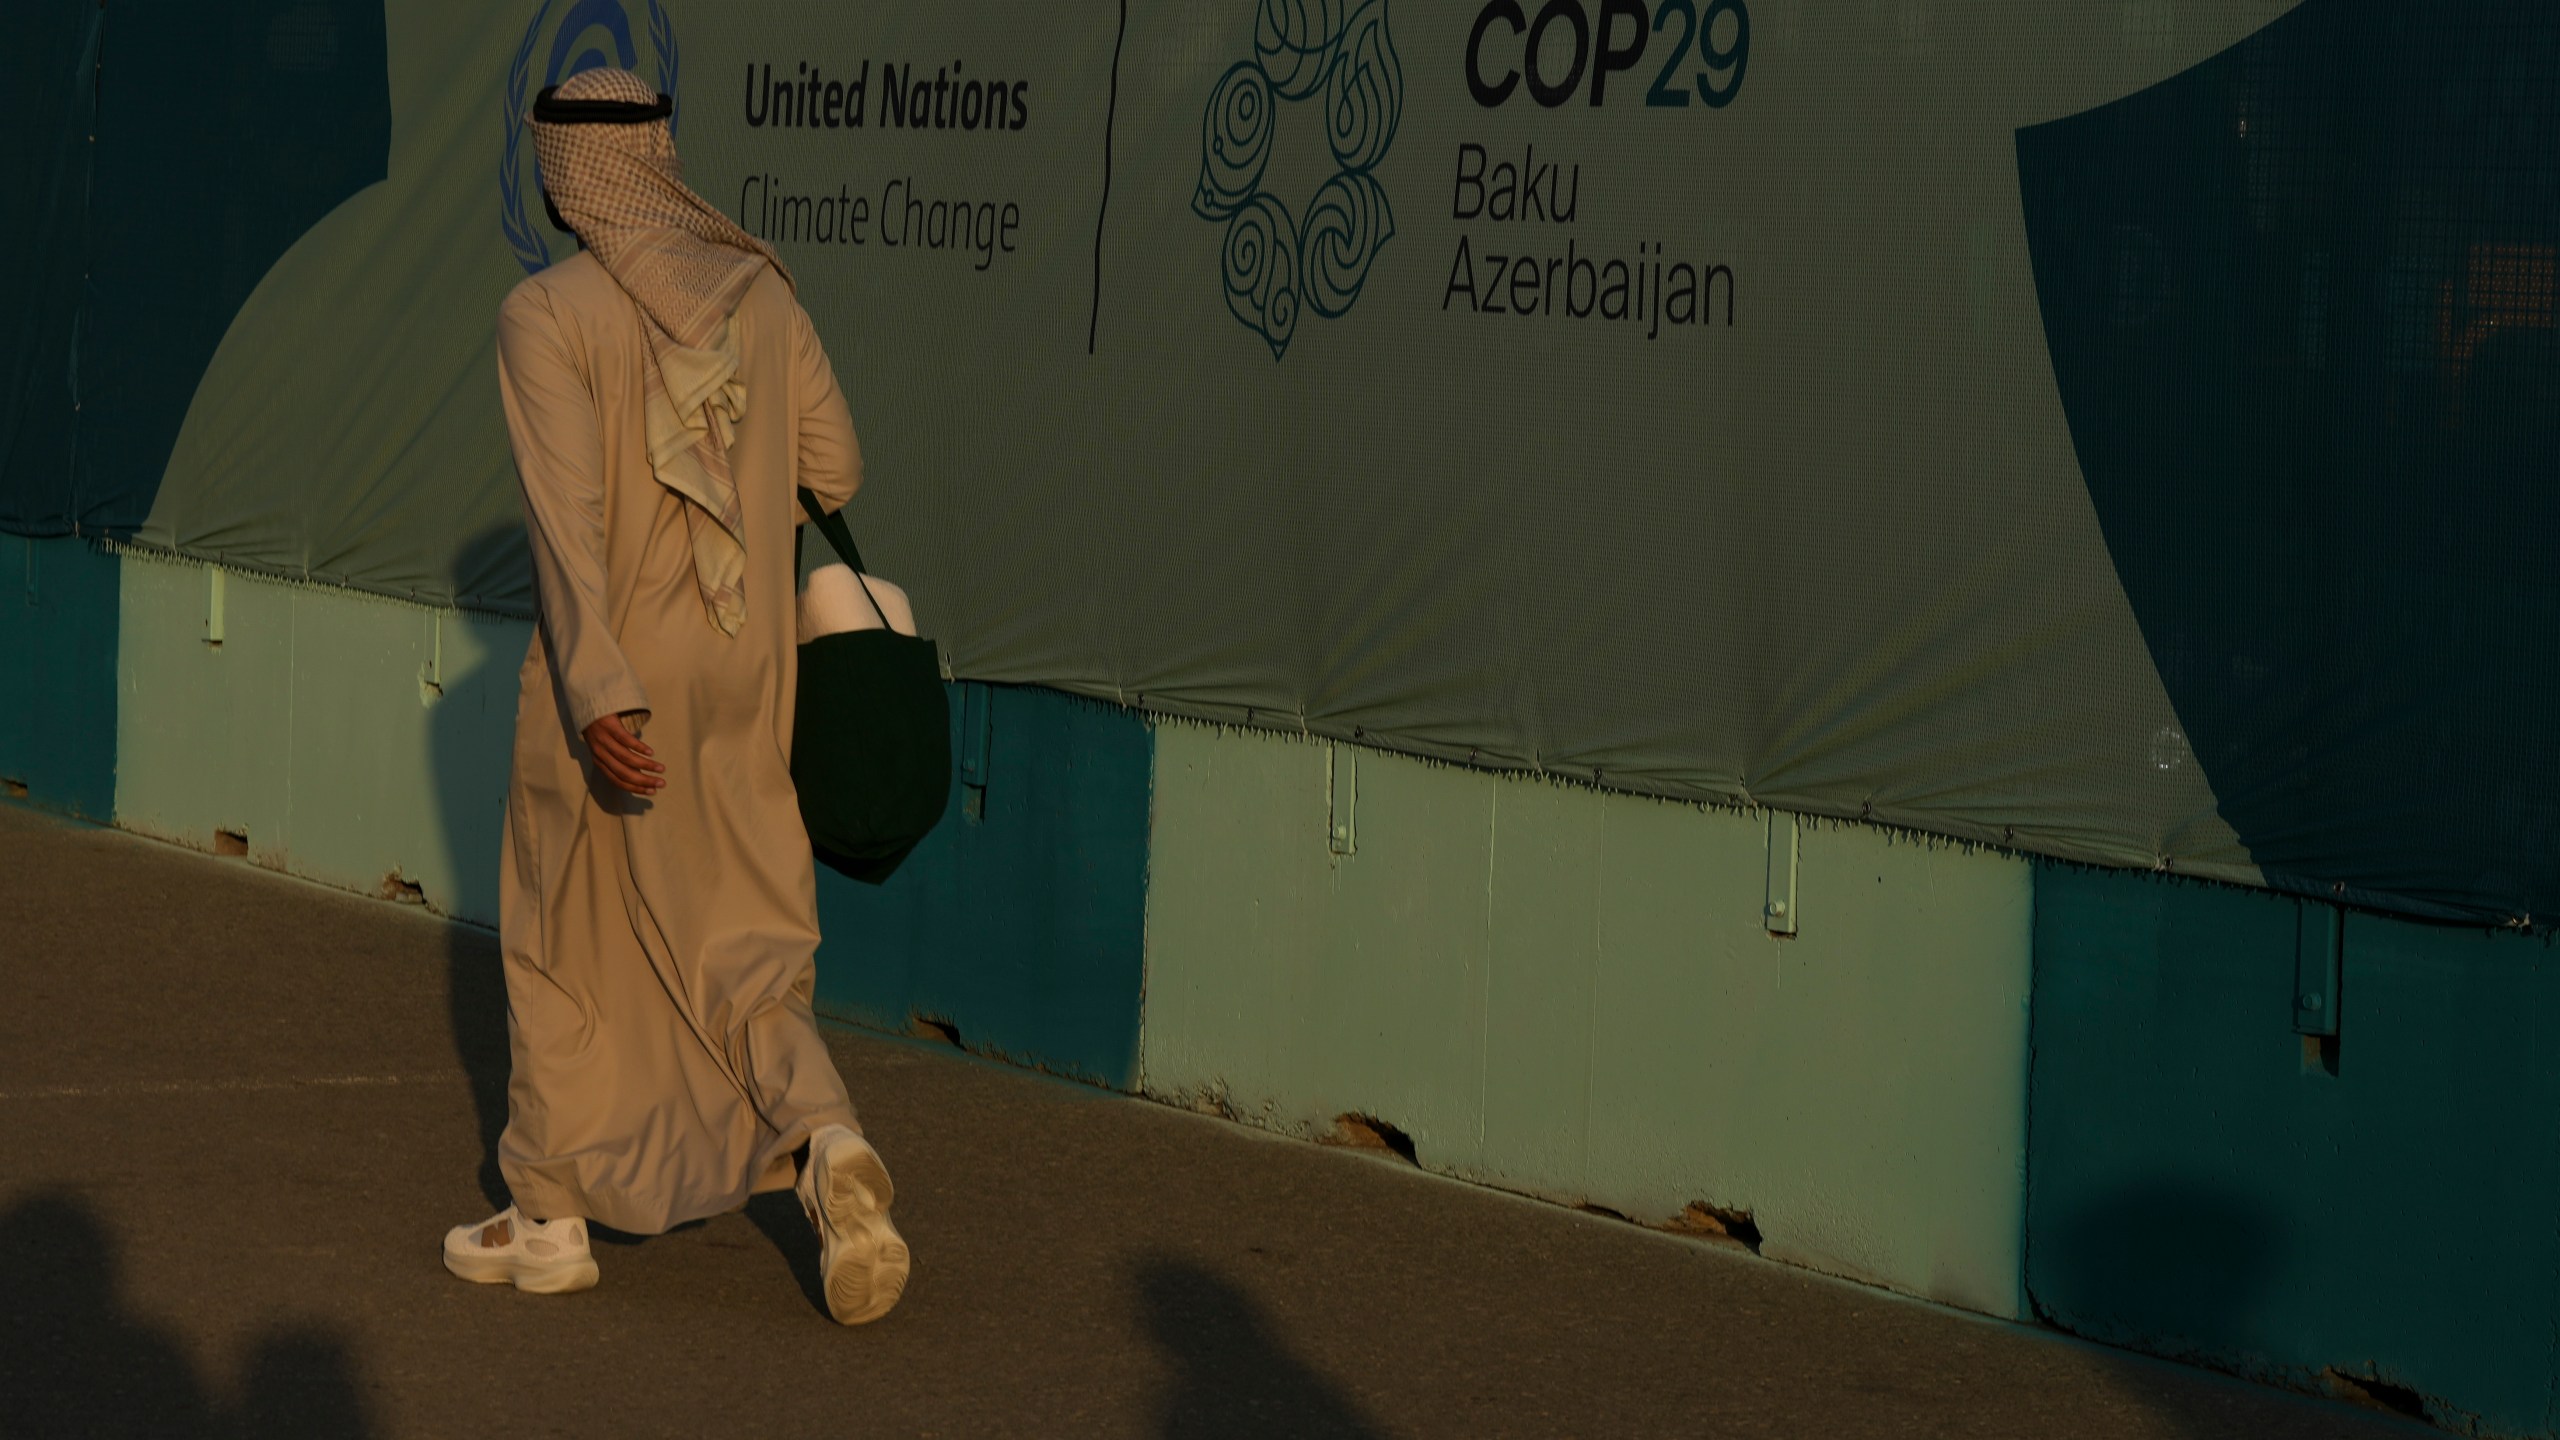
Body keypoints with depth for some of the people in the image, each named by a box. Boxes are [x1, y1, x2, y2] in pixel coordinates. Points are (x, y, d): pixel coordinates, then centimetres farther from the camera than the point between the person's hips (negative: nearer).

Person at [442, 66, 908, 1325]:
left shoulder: (546, 317, -14)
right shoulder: (761, 293, 1)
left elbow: (564, 510, -23)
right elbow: (832, 474, 5)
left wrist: (595, 697, -30)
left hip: (606, 673, -4)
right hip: (743, 668, 4)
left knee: (565, 941, 13)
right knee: (735, 945, 10)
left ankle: (549, 1219, 23)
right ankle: (826, 1145, -16)